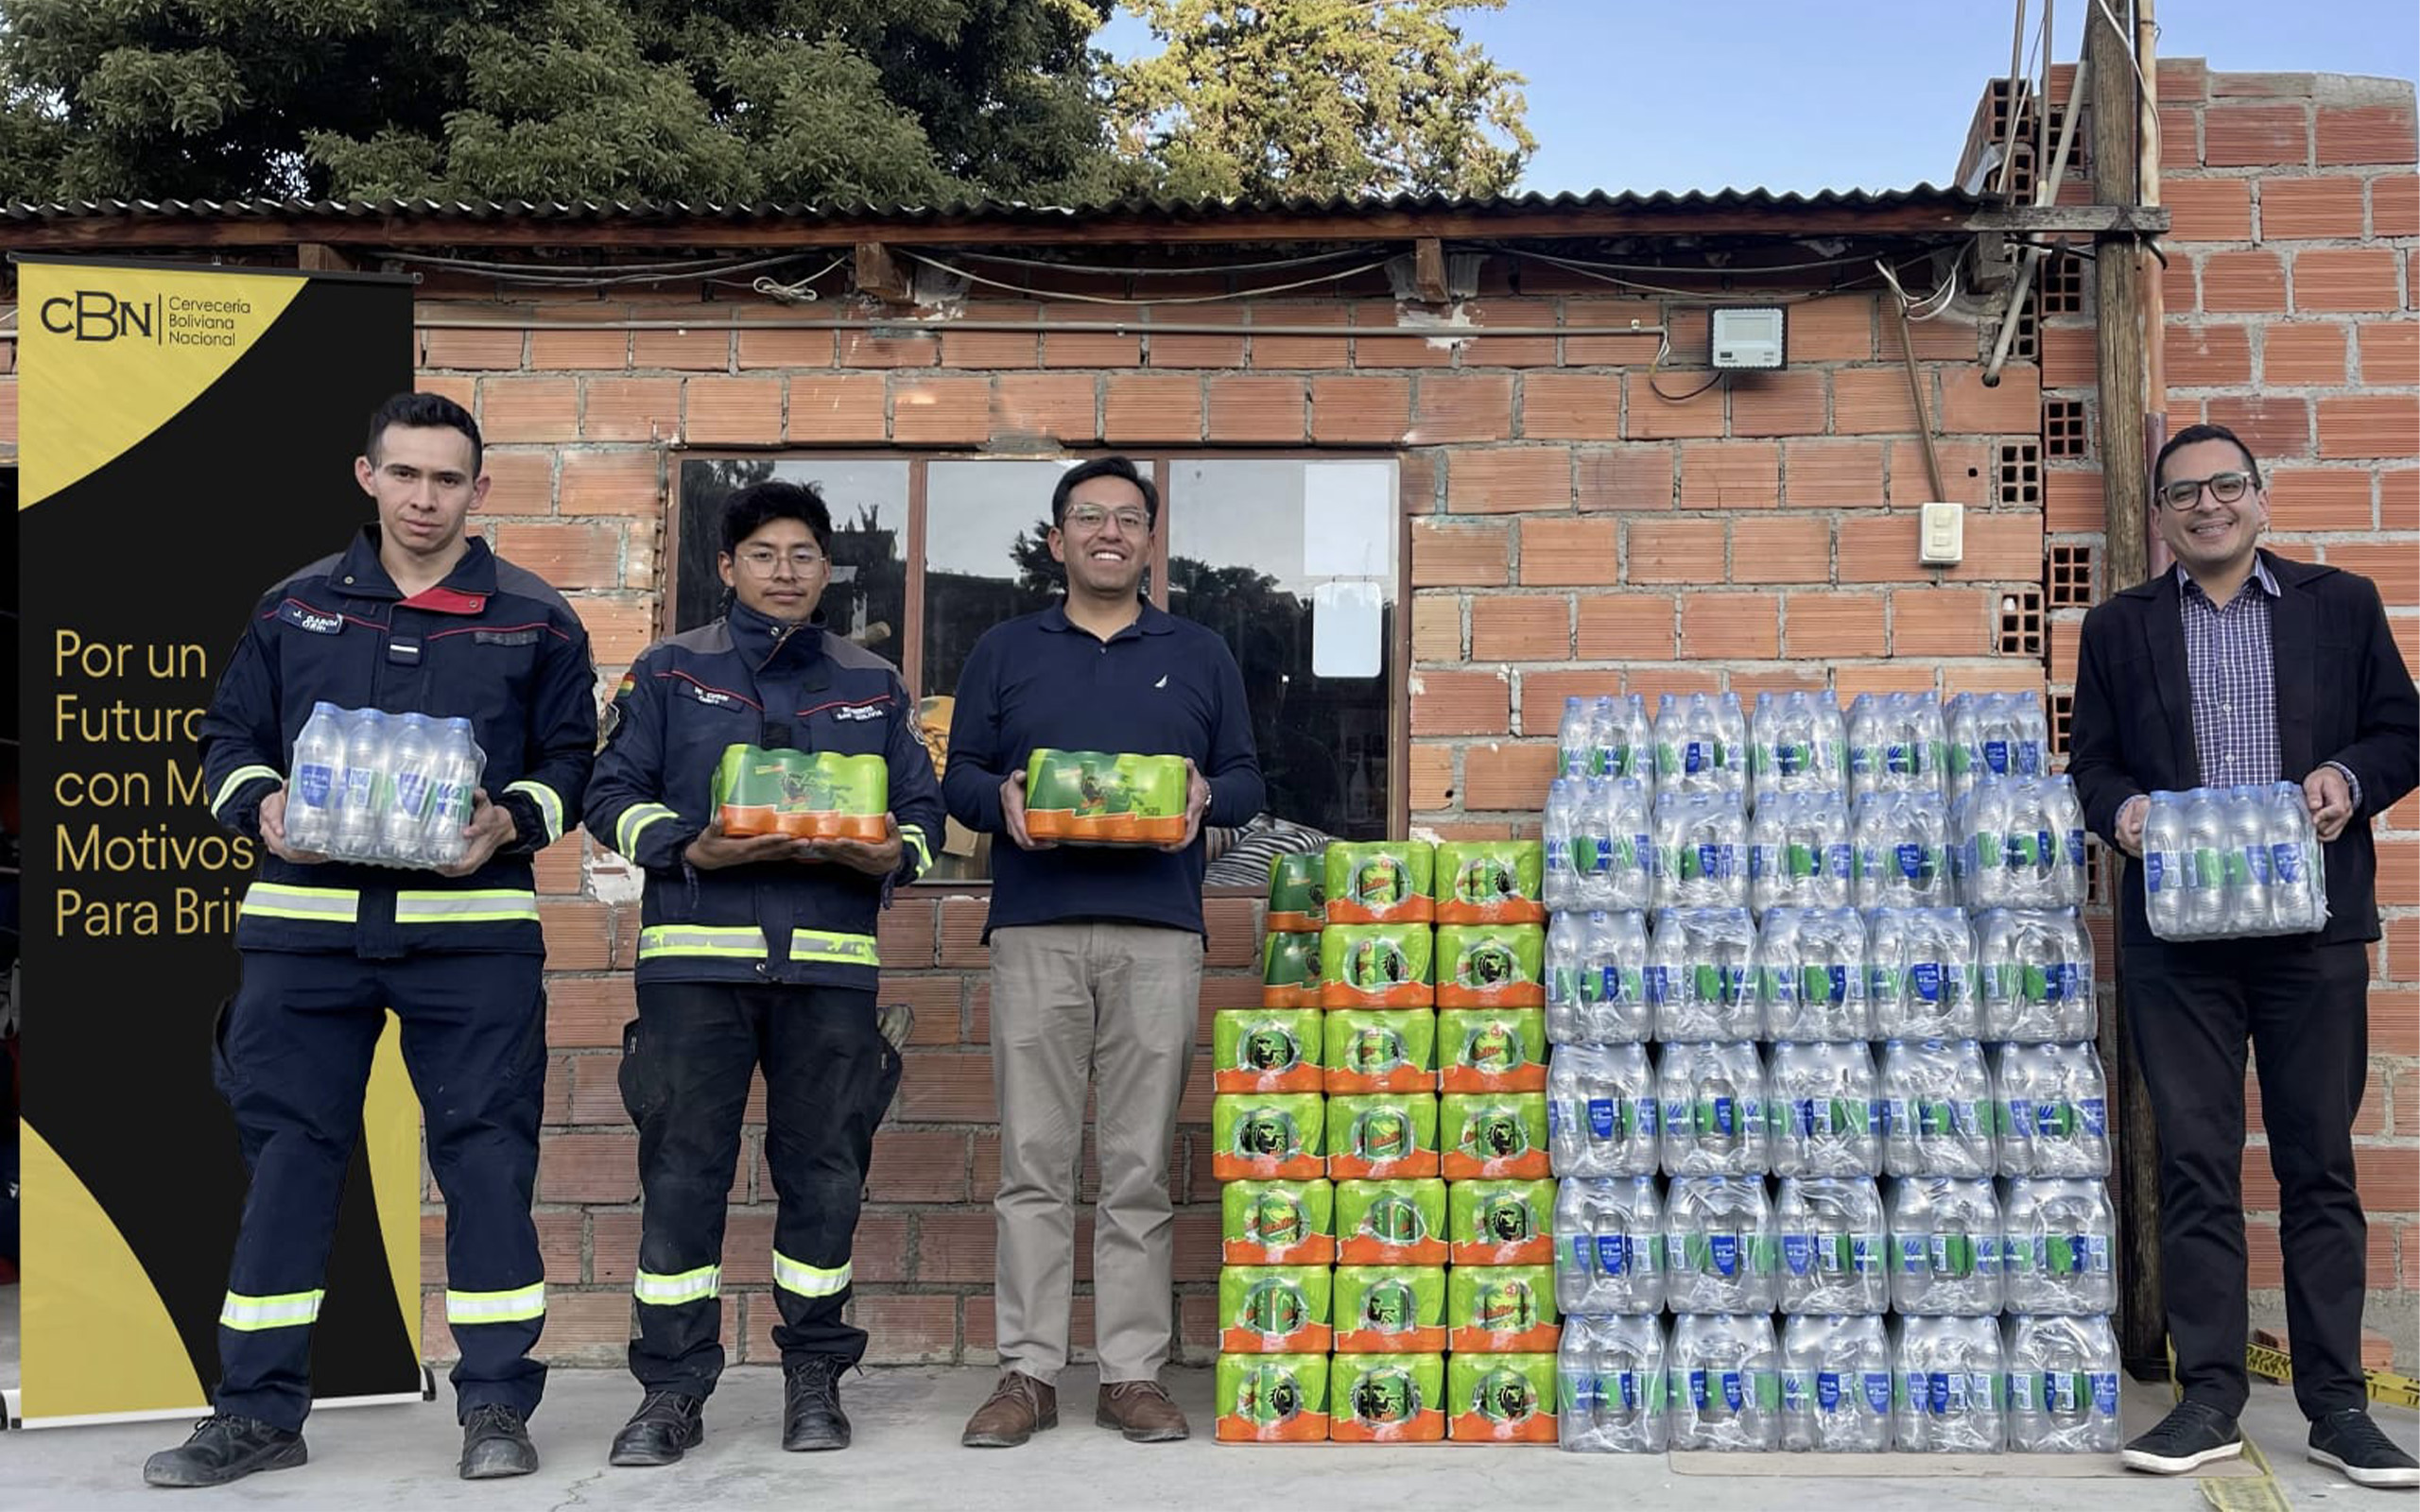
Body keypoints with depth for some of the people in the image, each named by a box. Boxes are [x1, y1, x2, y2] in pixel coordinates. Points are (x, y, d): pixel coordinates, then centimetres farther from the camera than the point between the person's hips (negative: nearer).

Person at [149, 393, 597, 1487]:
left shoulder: (532, 619, 6)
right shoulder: (296, 607, 11)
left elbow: (571, 758, 7)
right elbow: (229, 737, 15)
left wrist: (510, 820, -12)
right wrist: (260, 807, -6)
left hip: (471, 922, -2)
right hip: (306, 923, 2)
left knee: (485, 1151, -1)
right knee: (285, 1151, 6)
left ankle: (496, 1406, 11)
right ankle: (257, 1411, 17)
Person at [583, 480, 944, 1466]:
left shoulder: (873, 686, 18)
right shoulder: (670, 673, 12)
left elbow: (923, 806, 15)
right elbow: (613, 794, 6)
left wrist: (894, 854, -7)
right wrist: (689, 846, -12)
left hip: (832, 959, 2)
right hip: (695, 952, -1)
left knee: (823, 1170, 4)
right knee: (682, 1170, -2)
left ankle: (815, 1378, 18)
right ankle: (672, 1392, 8)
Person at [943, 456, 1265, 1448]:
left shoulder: (1200, 655, 17)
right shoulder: (1005, 650, 15)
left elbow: (1247, 781, 15)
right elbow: (958, 776, 12)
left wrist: (1205, 798, -7)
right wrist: (1000, 797, -10)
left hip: (1157, 932, 0)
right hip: (1034, 930, 0)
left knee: (1140, 1167, 1)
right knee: (1033, 1161, 0)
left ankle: (1133, 1373, 8)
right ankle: (1028, 1371, 7)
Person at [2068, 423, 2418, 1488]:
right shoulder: (2118, 628, 10)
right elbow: (2091, 761, 10)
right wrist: (2121, 807, -11)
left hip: (2314, 927, 0)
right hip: (2176, 934, 0)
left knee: (2320, 1166, 5)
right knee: (2194, 1167, 2)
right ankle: (2210, 1400, 10)